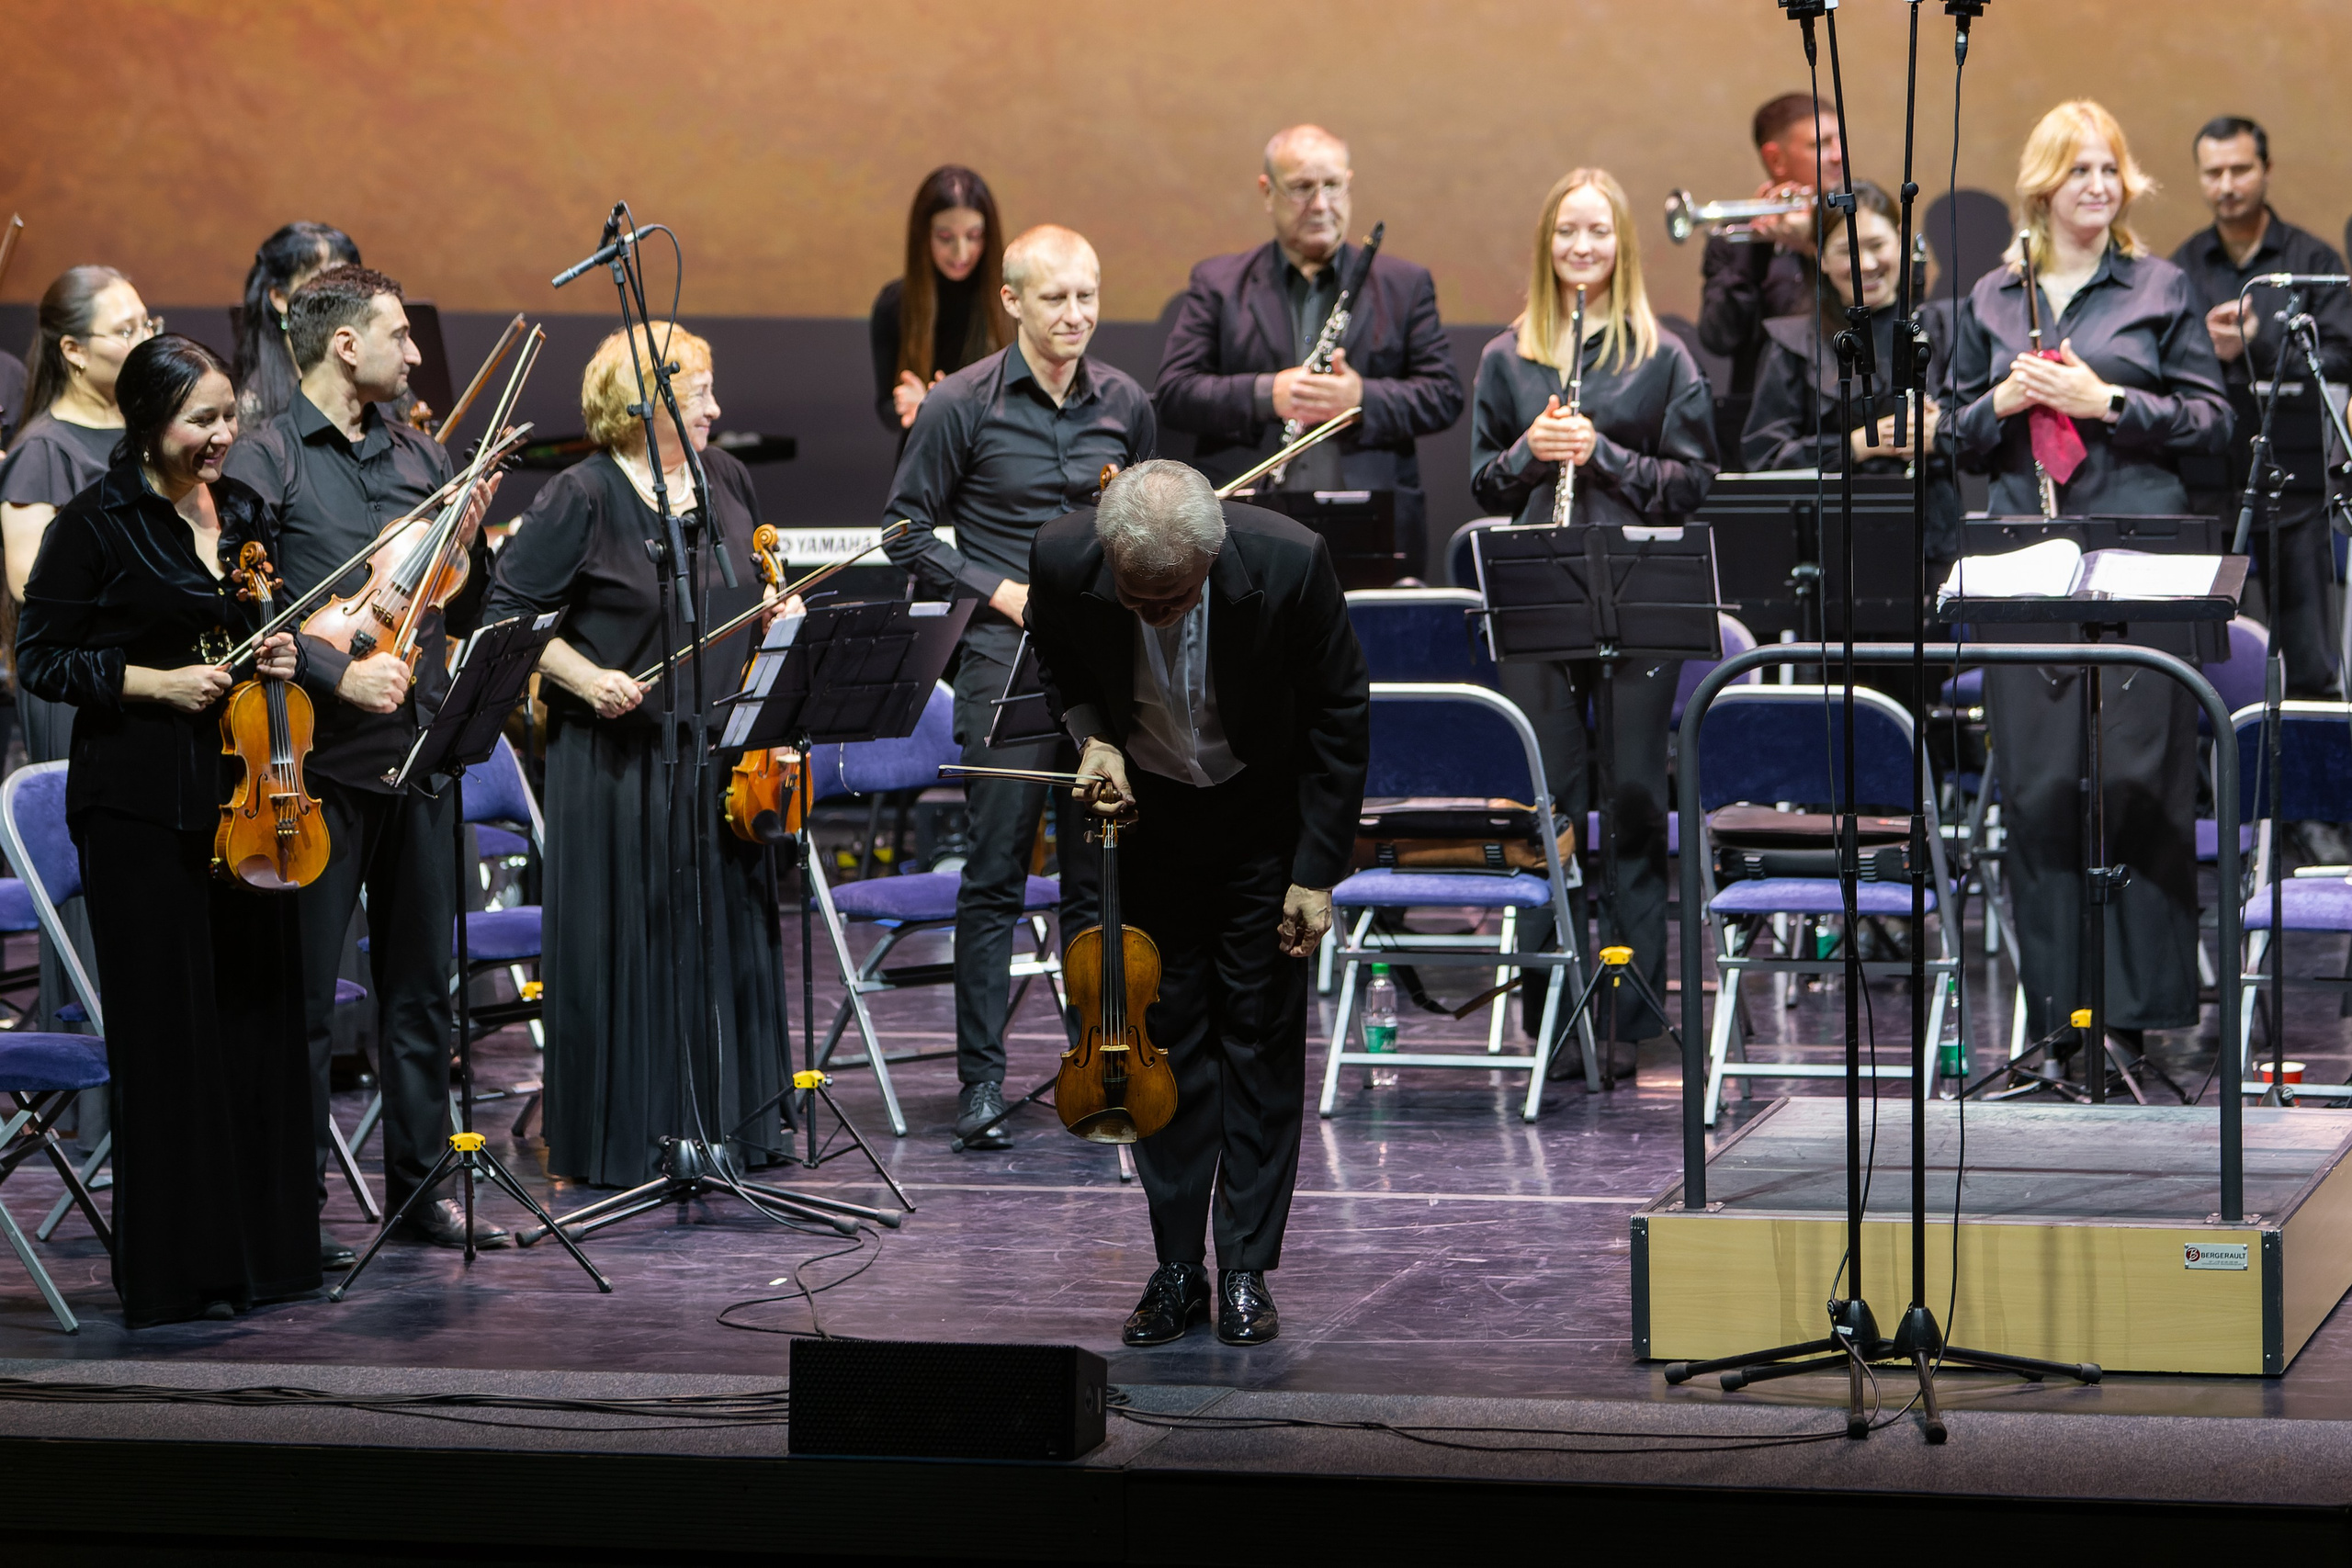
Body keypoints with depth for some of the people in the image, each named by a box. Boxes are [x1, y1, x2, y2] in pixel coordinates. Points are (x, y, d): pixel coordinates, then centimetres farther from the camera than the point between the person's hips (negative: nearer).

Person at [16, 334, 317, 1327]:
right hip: (142, 805, -6)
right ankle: (178, 1267, 3)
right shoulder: (98, 525, -8)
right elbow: (40, 659, -6)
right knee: (169, 1028, -3)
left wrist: (278, 657, 3)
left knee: (258, 1010, 7)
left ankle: (268, 1245, 16)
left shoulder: (244, 514, 11)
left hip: (243, 794, 6)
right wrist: (158, 682, -15)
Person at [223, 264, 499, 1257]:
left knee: (420, 986, 12)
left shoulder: (419, 456, 13)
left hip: (418, 754, 6)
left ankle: (420, 1188, 20)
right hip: (320, 760, -6)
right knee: (303, 993, -2)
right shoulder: (266, 461, -5)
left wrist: (470, 532, -3)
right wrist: (337, 672, -23)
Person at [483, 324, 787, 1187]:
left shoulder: (726, 481, 8)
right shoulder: (583, 497, -10)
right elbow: (507, 613, -8)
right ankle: (621, 1141, 7)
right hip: (621, 759, -6)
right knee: (626, 946, -1)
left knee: (729, 941, 9)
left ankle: (728, 1122, 20)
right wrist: (585, 677, -18)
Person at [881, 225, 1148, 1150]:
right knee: (996, 878, -2)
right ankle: (981, 1080, 3)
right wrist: (999, 591, -9)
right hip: (1006, 661, -3)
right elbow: (908, 529, 1)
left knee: (1100, 877, 8)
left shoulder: (1124, 404, 8)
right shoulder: (961, 406, -4)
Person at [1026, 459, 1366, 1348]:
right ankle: (1176, 1267, 9)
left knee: (1261, 1037, -1)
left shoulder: (1289, 563, -30)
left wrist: (1317, 873, -13)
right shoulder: (1064, 559, -26)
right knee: (1162, 1034, 1)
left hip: (1262, 821, -2)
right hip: (1143, 813, 2)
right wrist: (1092, 736, -19)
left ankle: (1247, 1270, 6)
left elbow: (1341, 716, -14)